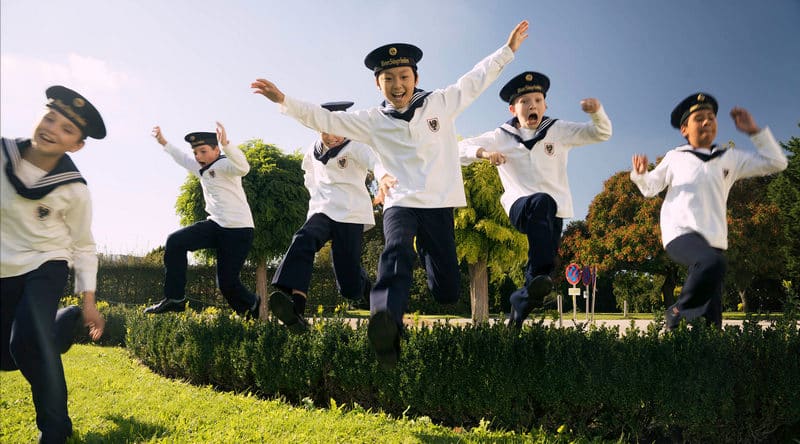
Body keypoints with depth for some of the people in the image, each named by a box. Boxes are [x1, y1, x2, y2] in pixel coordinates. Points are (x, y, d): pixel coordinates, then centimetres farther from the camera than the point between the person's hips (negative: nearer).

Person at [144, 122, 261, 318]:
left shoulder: (223, 164, -12)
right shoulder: (202, 168, 15)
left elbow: (243, 167, -35)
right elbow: (182, 158, 36)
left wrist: (226, 144, -48)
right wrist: (164, 143, 36)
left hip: (239, 230, -8)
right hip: (216, 225, 8)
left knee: (227, 283, -7)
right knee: (175, 242, -5)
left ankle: (251, 305, 26)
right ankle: (175, 299, 2)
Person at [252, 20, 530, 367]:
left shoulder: (441, 102, 7)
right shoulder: (373, 121, 6)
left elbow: (476, 79, 15)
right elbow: (325, 120, 4)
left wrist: (509, 49, 14)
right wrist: (283, 101, -3)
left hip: (440, 204, 1)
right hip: (400, 202, -1)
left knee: (448, 291, 2)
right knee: (397, 250, -34)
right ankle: (387, 321, -55)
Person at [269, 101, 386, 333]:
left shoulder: (355, 147, -6)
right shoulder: (313, 152, 12)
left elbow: (376, 161, -28)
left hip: (351, 216, -4)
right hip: (322, 212, 5)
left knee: (350, 285, -7)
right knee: (303, 240, -31)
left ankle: (368, 288, 32)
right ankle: (295, 306, -47)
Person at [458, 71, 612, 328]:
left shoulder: (559, 131, 8)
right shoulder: (501, 137, 6)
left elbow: (601, 134, 4)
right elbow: (461, 148, 4)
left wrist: (596, 112, -18)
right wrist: (484, 152, -17)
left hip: (554, 210, 3)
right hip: (520, 206, -3)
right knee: (542, 201, -37)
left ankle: (522, 300, 23)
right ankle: (539, 276, -44)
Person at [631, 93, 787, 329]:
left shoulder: (730, 158, 16)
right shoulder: (675, 157, 10)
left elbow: (776, 163, 17)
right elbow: (650, 188, 17)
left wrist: (754, 131, 10)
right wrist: (641, 174, -6)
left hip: (714, 240, 4)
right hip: (681, 233, -4)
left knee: (711, 321, -2)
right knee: (712, 263, -38)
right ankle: (679, 311, -16)